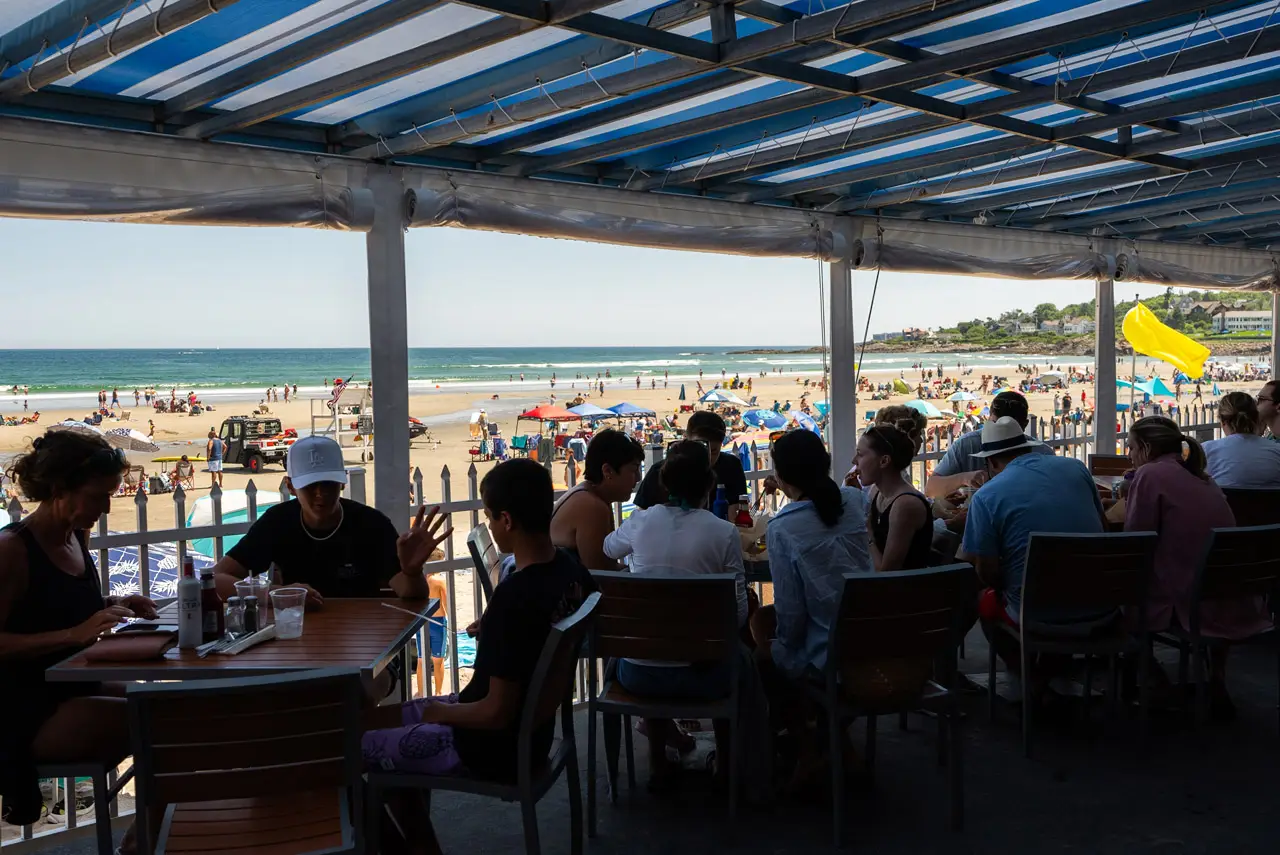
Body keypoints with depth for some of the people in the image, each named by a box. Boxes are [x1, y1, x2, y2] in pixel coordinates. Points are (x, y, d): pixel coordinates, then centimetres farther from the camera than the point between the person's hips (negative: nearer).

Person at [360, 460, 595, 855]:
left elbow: (497, 712, -25)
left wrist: (439, 711, -9)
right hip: (528, 726, 9)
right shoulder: (573, 571, -5)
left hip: (493, 744, -9)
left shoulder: (514, 596, -31)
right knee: (372, 720, 19)